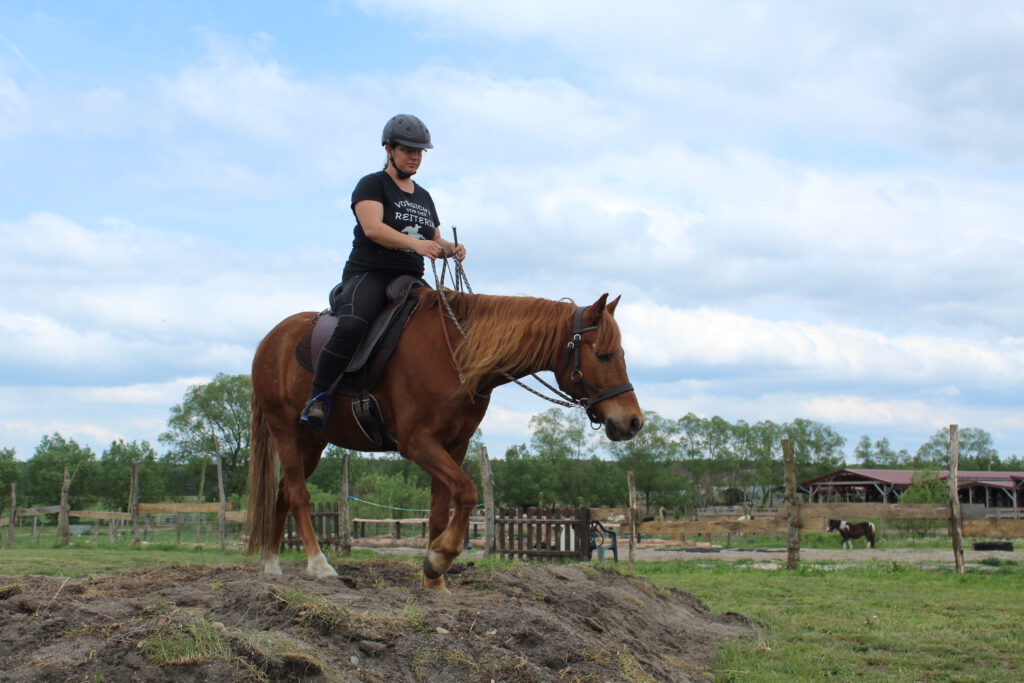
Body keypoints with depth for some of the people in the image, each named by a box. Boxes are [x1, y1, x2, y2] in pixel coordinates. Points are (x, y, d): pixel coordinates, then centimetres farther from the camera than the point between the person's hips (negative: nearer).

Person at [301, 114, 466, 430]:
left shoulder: (424, 197, 23)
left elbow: (435, 242, 26)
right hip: (368, 275, -7)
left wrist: (451, 248, 0)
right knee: (352, 325, -35)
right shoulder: (371, 185, 2)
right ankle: (317, 398, -27)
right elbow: (373, 228, -15)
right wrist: (415, 243, -30)